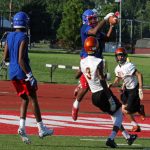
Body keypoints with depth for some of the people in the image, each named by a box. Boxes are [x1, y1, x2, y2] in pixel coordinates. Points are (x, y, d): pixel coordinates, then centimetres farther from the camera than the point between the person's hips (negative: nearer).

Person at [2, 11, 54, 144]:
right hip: (22, 72, -7)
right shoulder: (23, 38, -15)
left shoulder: (9, 37, 7)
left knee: (24, 100, 15)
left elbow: (5, 58, 10)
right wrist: (30, 76, -20)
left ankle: (22, 127, -2)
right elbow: (21, 60, -21)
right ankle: (41, 129, 9)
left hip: (12, 73, 7)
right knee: (33, 99, 4)